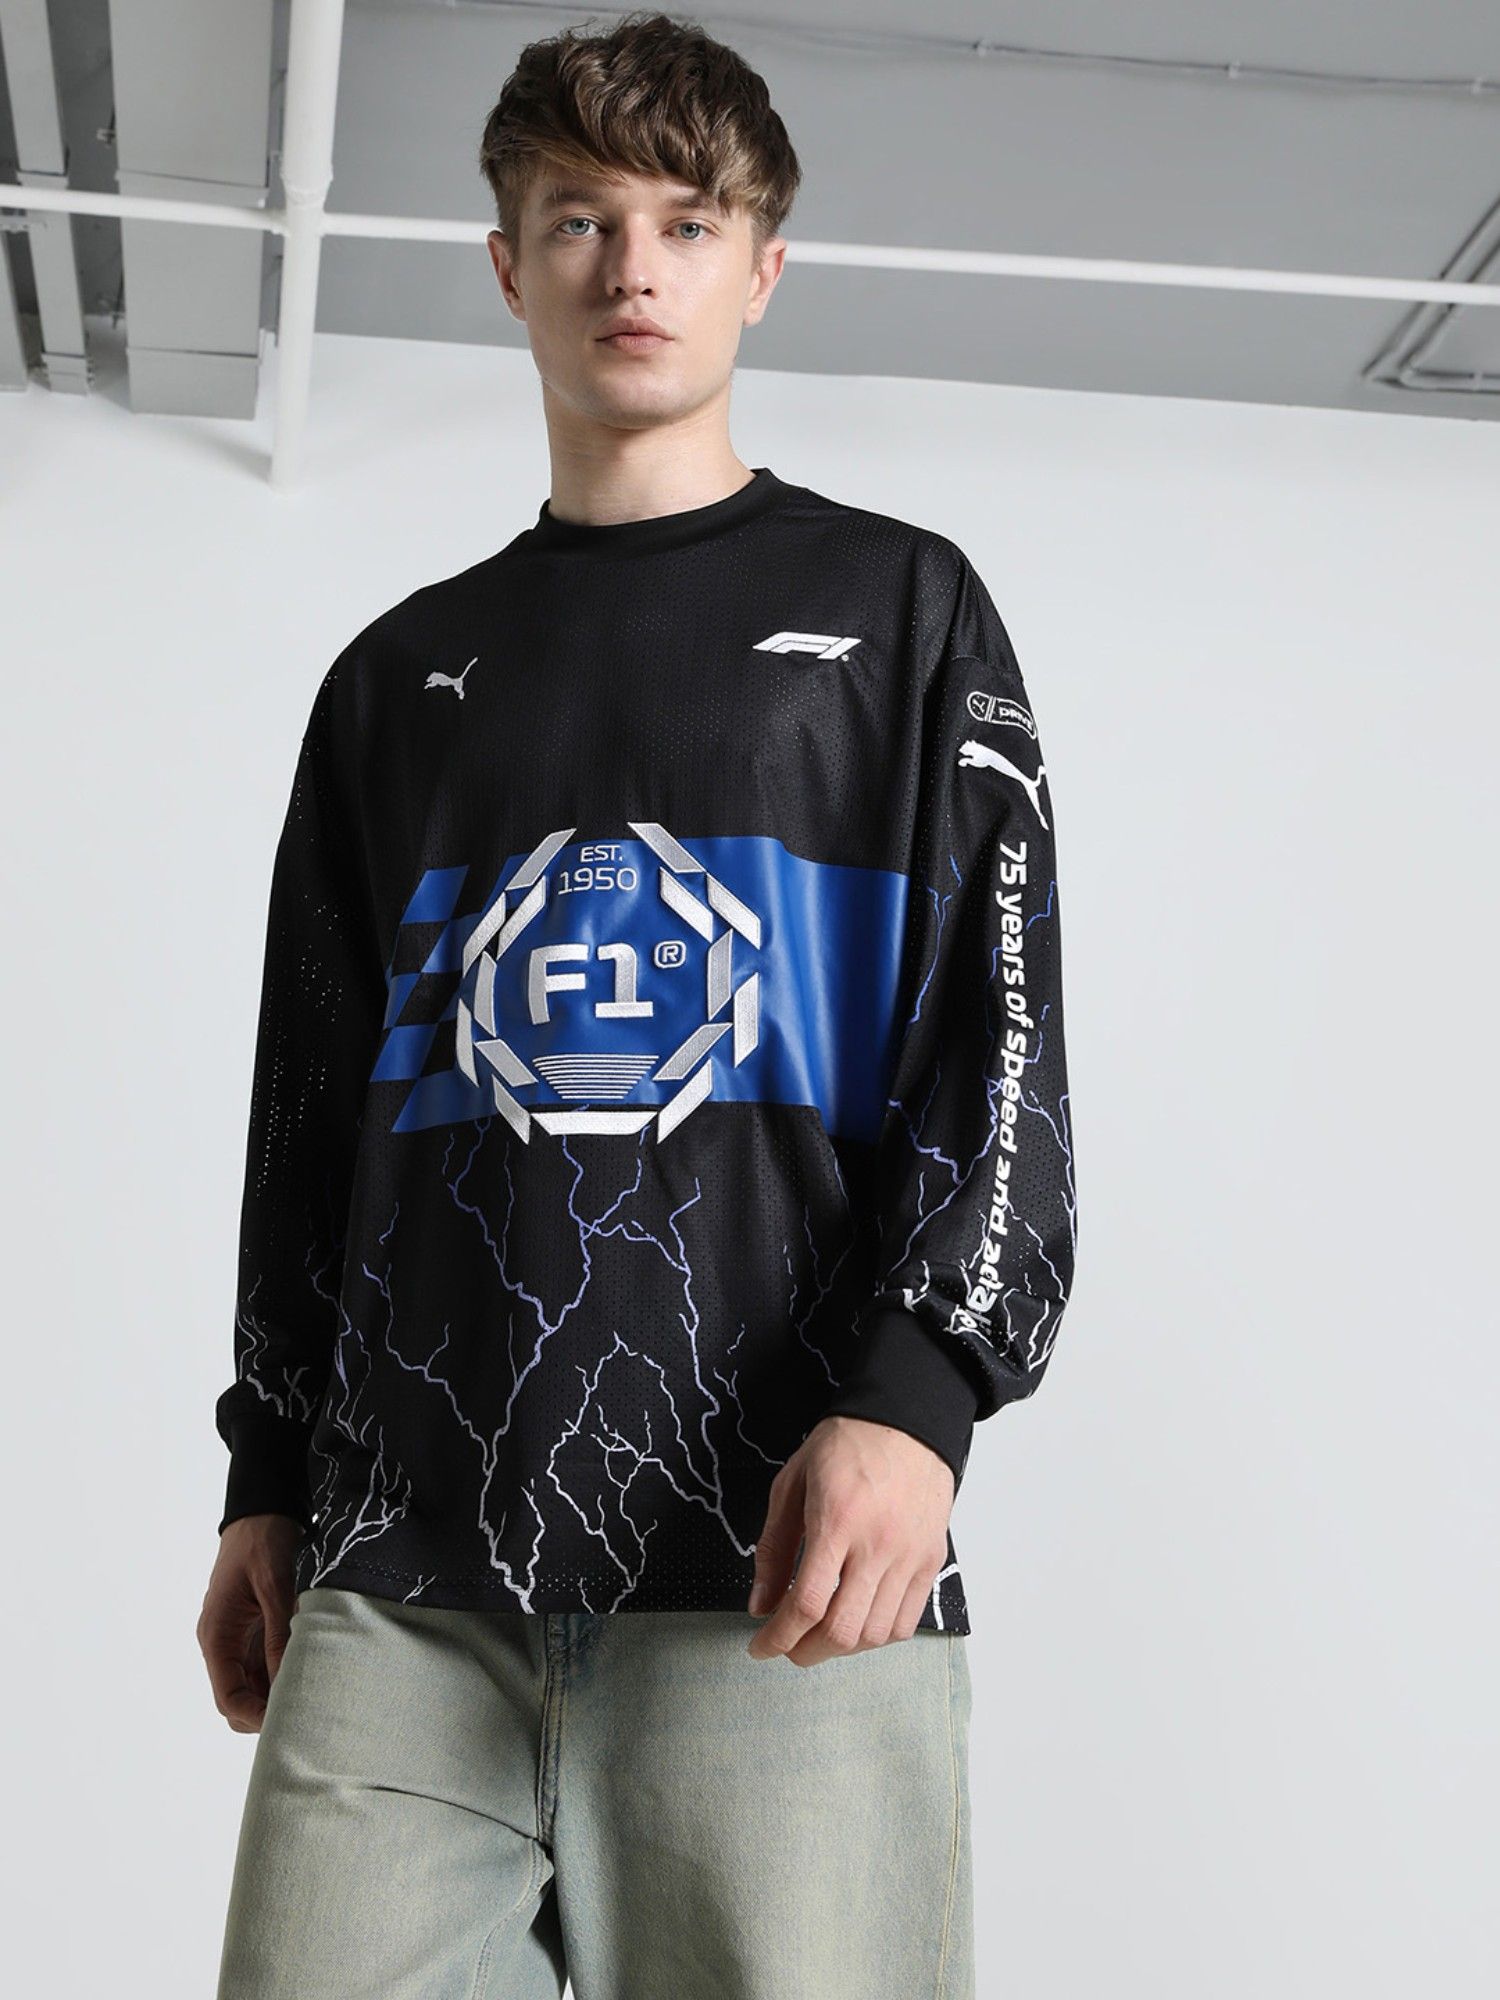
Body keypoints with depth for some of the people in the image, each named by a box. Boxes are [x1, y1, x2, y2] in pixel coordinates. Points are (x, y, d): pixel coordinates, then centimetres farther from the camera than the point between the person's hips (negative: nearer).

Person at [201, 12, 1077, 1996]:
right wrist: (268, 1477, 12)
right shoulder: (404, 674, 20)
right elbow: (312, 1104, 20)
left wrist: (914, 1391, -12)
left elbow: (1001, 1025, 2)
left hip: (780, 1554, -2)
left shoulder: (896, 606, 12)